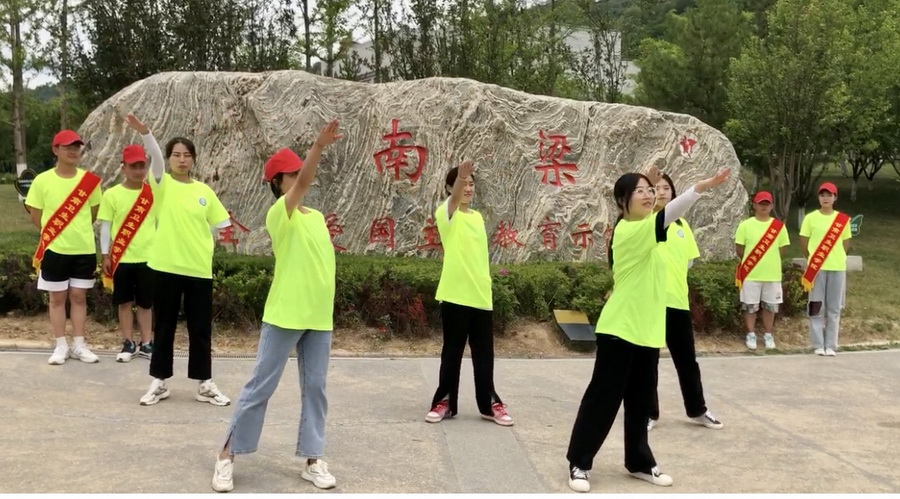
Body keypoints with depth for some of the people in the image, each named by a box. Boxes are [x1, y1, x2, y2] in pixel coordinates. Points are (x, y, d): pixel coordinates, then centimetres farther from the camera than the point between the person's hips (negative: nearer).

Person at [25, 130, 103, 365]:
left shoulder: (90, 180, -1)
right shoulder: (42, 180, -6)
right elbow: (35, 216, 1)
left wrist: (79, 230, 7)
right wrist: (53, 233, 2)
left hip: (84, 249, 1)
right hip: (55, 249, -1)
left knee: (79, 296, 9)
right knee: (57, 297, 7)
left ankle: (78, 345, 17)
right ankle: (61, 346, 16)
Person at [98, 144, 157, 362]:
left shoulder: (153, 193, 1)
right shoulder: (112, 194, -4)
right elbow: (105, 226, 0)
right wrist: (105, 256, -3)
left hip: (148, 257, 1)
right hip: (121, 258, -1)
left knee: (145, 303, 9)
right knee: (125, 302, 8)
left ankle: (146, 343, 18)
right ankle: (128, 344, 17)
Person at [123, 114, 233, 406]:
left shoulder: (204, 191, 6)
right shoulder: (163, 185, -1)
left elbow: (221, 224, 12)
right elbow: (155, 157, -20)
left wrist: (200, 243, 0)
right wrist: (144, 132, -39)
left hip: (199, 268, 2)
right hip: (166, 266, -2)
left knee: (201, 327, 7)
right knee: (164, 326, 7)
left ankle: (205, 384, 15)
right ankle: (159, 382, 18)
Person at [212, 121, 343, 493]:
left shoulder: (317, 216, 12)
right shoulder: (279, 214, -10)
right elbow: (303, 184, -28)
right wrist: (319, 146, -41)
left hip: (319, 318, 6)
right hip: (285, 315, -6)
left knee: (315, 387, 8)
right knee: (261, 386, 1)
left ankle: (312, 459, 17)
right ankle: (228, 454, 13)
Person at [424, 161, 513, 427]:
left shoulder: (478, 216, 14)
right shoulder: (446, 214, -5)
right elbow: (453, 200, -29)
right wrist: (459, 179, -49)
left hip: (481, 296, 5)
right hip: (455, 295, -5)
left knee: (484, 353, 8)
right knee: (452, 351, 3)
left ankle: (489, 404, 17)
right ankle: (445, 402, 14)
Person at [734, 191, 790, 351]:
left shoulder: (779, 226, 3)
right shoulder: (745, 225, -3)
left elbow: (782, 248, 9)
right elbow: (739, 249, 0)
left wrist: (770, 260, 3)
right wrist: (751, 261, 1)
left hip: (772, 274, 2)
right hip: (751, 274, -2)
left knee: (770, 306, 9)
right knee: (750, 305, 4)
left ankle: (769, 335, 21)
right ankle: (751, 335, 15)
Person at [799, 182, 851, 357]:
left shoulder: (843, 219, 4)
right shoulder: (811, 218, -1)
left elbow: (846, 243, 12)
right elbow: (804, 242, 5)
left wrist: (836, 257, 6)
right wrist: (813, 259, 5)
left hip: (838, 268, 2)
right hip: (816, 268, -1)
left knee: (834, 308, 4)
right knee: (816, 307, 0)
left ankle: (831, 345, 10)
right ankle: (818, 345, 6)